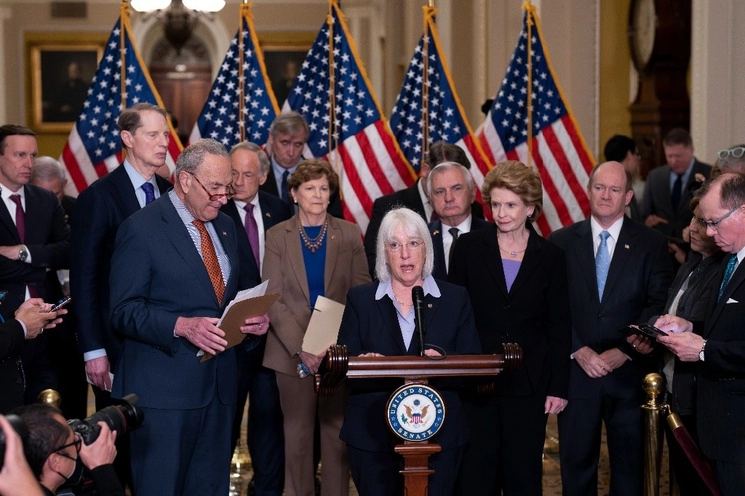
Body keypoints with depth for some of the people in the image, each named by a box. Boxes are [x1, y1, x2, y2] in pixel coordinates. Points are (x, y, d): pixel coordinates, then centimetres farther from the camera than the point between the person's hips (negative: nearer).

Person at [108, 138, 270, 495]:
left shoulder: (225, 227, 14)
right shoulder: (141, 228, -8)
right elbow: (124, 312, -13)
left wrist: (254, 319, 0)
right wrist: (181, 326, -27)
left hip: (218, 383, 7)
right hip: (165, 387, -7)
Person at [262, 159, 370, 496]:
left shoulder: (349, 234, 4)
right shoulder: (277, 236, 1)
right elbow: (273, 299, -4)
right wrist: (301, 348, -15)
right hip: (293, 351, 0)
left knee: (337, 430, 5)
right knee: (298, 432, 6)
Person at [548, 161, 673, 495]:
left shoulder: (652, 244, 3)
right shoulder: (561, 242, 5)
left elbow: (659, 304, -5)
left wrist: (624, 352, -14)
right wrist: (578, 351, -12)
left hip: (629, 373, 0)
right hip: (576, 371, 1)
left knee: (630, 465, 8)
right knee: (576, 462, 8)